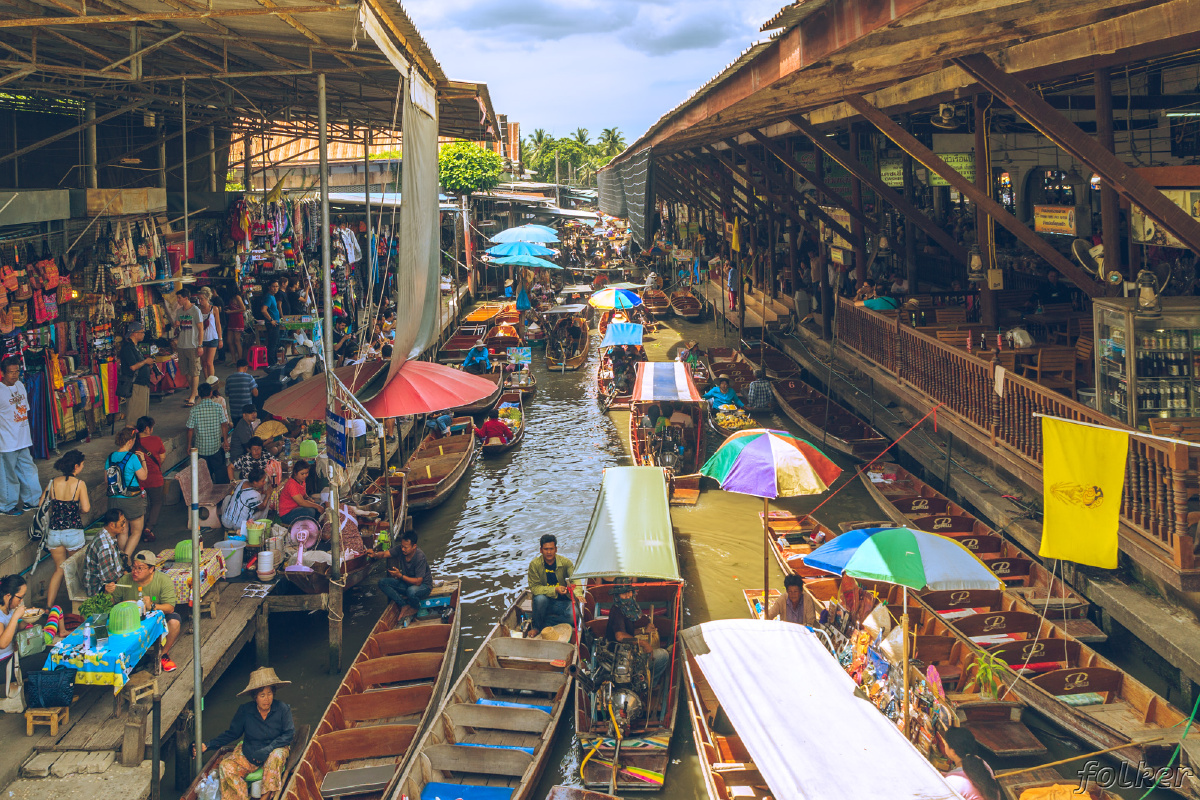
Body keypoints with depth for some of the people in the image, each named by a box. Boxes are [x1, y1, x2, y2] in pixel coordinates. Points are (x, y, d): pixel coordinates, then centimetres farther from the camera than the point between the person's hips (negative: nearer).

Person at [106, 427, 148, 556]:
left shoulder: (110, 457, 1)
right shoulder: (132, 458, -17)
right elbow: (143, 476, -11)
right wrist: (143, 460, 1)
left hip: (114, 499, 5)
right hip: (131, 499, -5)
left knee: (122, 531, 18)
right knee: (136, 531, 9)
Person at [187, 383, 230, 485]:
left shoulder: (194, 410, -8)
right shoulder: (218, 408, -8)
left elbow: (190, 429, -3)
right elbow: (224, 426, -6)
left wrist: (189, 445, 9)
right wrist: (225, 441, 7)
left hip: (201, 447, 0)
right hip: (216, 446, 0)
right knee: (220, 470, 12)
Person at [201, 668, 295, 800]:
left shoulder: (282, 709, -9)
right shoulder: (244, 711, -3)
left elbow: (289, 734, -10)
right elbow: (231, 733, 5)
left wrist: (267, 750, -22)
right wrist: (207, 745, -6)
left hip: (274, 750, -2)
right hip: (248, 753, 2)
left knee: (277, 756, -37)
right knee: (225, 766, -23)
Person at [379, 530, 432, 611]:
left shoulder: (420, 557, -28)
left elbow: (418, 582, -27)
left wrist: (400, 576, -29)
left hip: (423, 585, -7)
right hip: (407, 583, 7)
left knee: (411, 591, -42)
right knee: (382, 582, -11)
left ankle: (415, 610, -7)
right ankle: (404, 605, -16)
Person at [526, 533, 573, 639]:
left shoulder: (565, 562, -4)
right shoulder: (534, 564, -8)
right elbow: (534, 588, -13)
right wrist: (555, 590, -26)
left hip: (563, 602, 1)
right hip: (546, 602, -1)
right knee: (540, 598, -35)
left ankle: (543, 623, -9)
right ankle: (537, 627, -10)